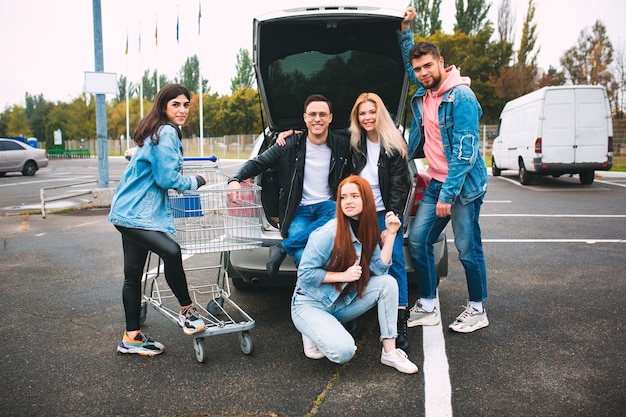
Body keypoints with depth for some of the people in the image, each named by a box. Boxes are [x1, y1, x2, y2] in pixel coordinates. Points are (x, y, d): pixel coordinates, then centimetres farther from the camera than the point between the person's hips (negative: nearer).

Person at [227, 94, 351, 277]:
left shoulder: (342, 145, 4)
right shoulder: (290, 144, 0)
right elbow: (257, 162, 2)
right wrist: (235, 179, -16)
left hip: (327, 206, 2)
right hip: (299, 210, -2)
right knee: (303, 257, -33)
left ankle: (282, 247, -25)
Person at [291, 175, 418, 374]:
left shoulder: (367, 231, 0)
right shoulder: (329, 233, -22)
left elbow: (380, 270, -9)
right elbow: (305, 273, -19)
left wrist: (390, 234, -14)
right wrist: (344, 275, -22)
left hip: (341, 303, 7)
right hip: (310, 304, -6)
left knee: (388, 282, -13)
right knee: (343, 351, -28)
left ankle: (390, 352, -8)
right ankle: (314, 332, 5)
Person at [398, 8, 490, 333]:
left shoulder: (461, 96, -16)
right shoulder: (423, 95, 8)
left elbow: (465, 151, -20)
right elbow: (409, 61, 30)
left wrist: (448, 195, -22)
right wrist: (404, 29, 18)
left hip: (464, 184, -8)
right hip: (436, 183, 8)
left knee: (467, 248, 0)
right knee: (417, 240, 4)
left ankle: (477, 310, 19)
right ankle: (427, 308, 15)